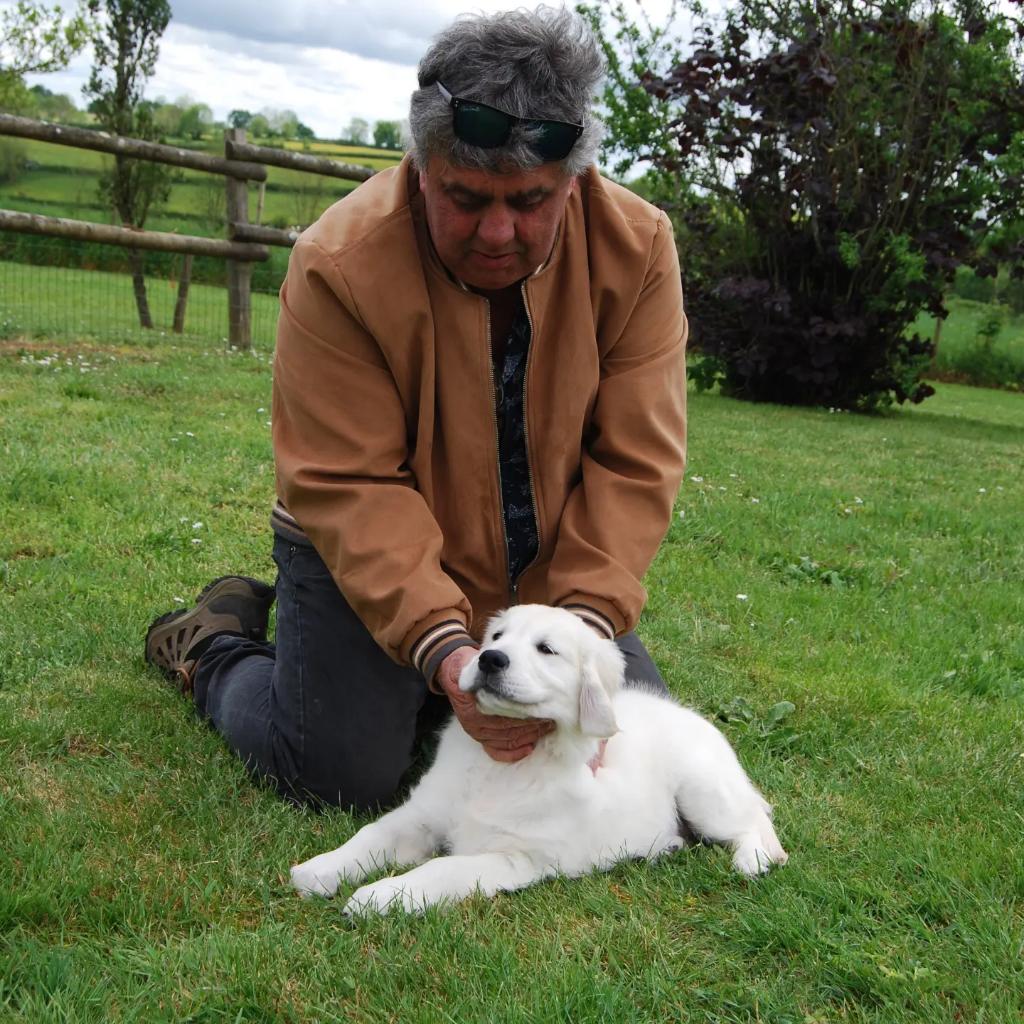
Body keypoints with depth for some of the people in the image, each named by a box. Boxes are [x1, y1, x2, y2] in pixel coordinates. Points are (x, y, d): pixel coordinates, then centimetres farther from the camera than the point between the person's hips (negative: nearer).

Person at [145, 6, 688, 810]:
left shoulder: (637, 248, -16)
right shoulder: (341, 264, -25)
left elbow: (633, 465, -17)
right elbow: (351, 491, -25)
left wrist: (584, 620, -28)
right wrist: (442, 647, -36)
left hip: (548, 568, 4)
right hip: (367, 557, -3)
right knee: (342, 777, -12)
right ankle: (215, 644, 18)